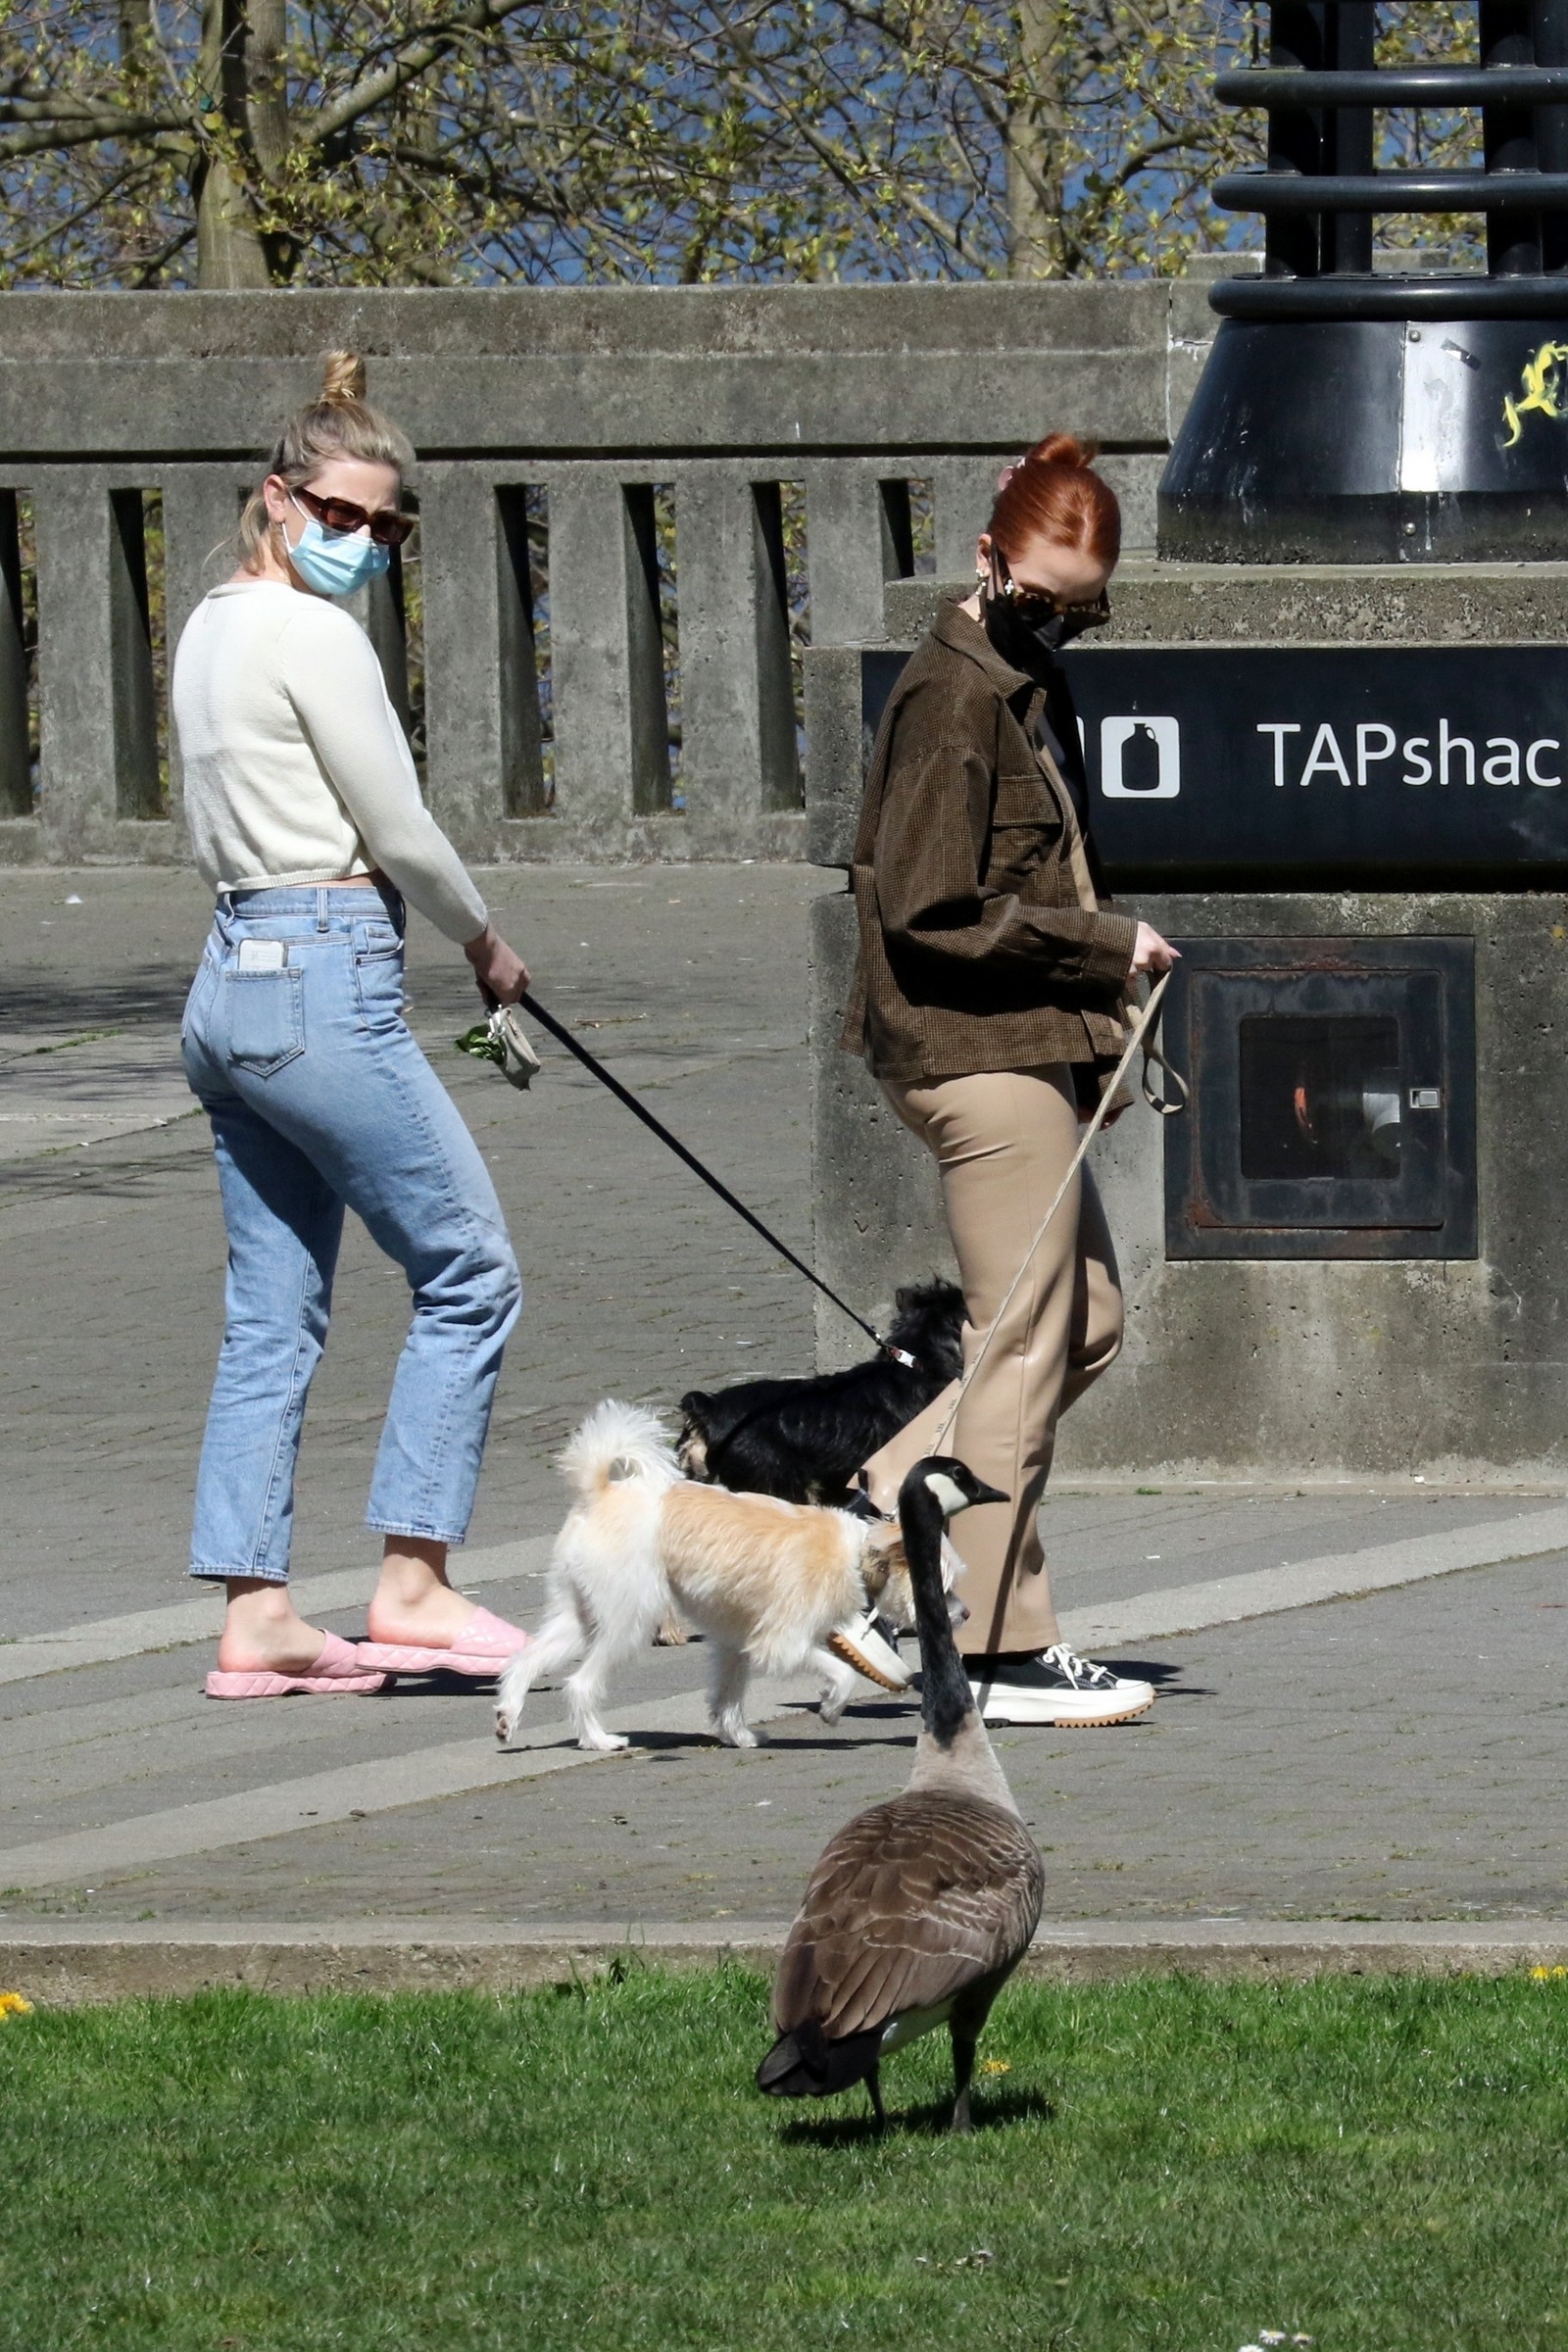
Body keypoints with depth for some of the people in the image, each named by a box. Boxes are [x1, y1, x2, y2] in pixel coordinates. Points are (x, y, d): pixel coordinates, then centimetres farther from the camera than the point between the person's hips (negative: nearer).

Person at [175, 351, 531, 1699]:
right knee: (469, 1274, -2)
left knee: (274, 1315, 9)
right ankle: (412, 1583, -3)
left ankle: (255, 1614, 7)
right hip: (324, 982, -9)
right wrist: (487, 948, 8)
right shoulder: (314, 637, -11)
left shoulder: (211, 631, 16)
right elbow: (399, 832, -9)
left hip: (233, 972, 9)